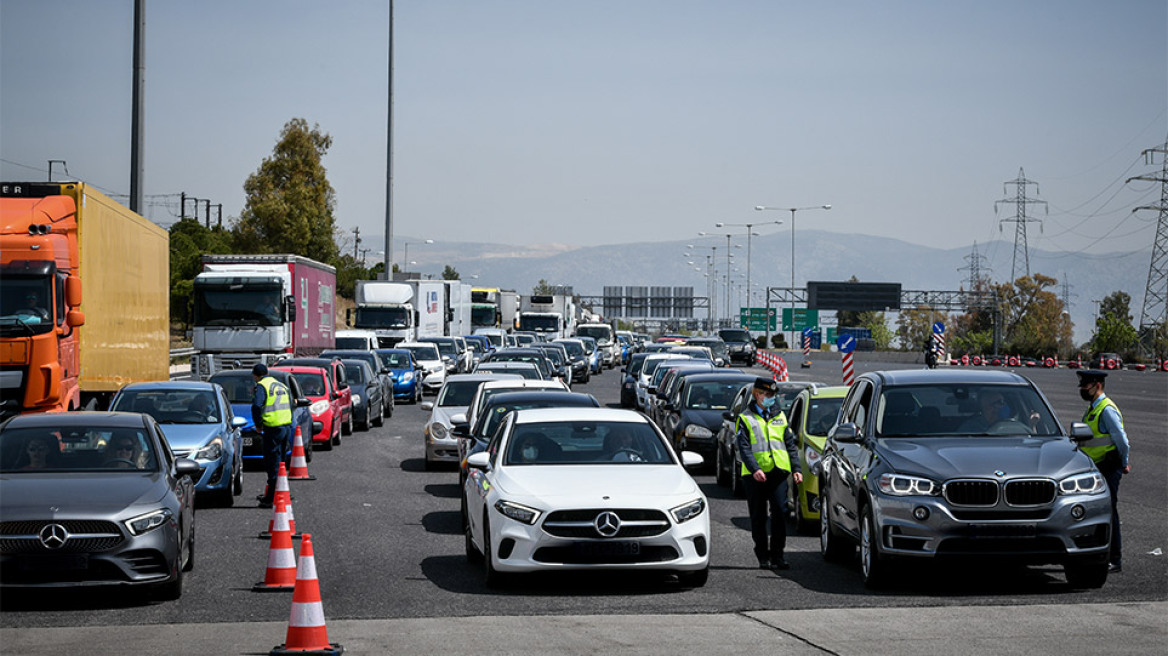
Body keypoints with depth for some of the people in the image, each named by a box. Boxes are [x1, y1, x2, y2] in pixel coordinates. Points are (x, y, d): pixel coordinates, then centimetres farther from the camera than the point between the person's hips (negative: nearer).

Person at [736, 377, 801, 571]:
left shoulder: (780, 416, 17)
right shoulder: (745, 418, 4)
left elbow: (790, 444, 18)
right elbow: (744, 448, -7)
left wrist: (796, 469, 6)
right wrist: (754, 469, -21)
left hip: (778, 472, 2)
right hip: (755, 475, -2)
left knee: (780, 513, -8)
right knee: (758, 517, 3)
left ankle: (777, 555, -1)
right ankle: (763, 557, 10)